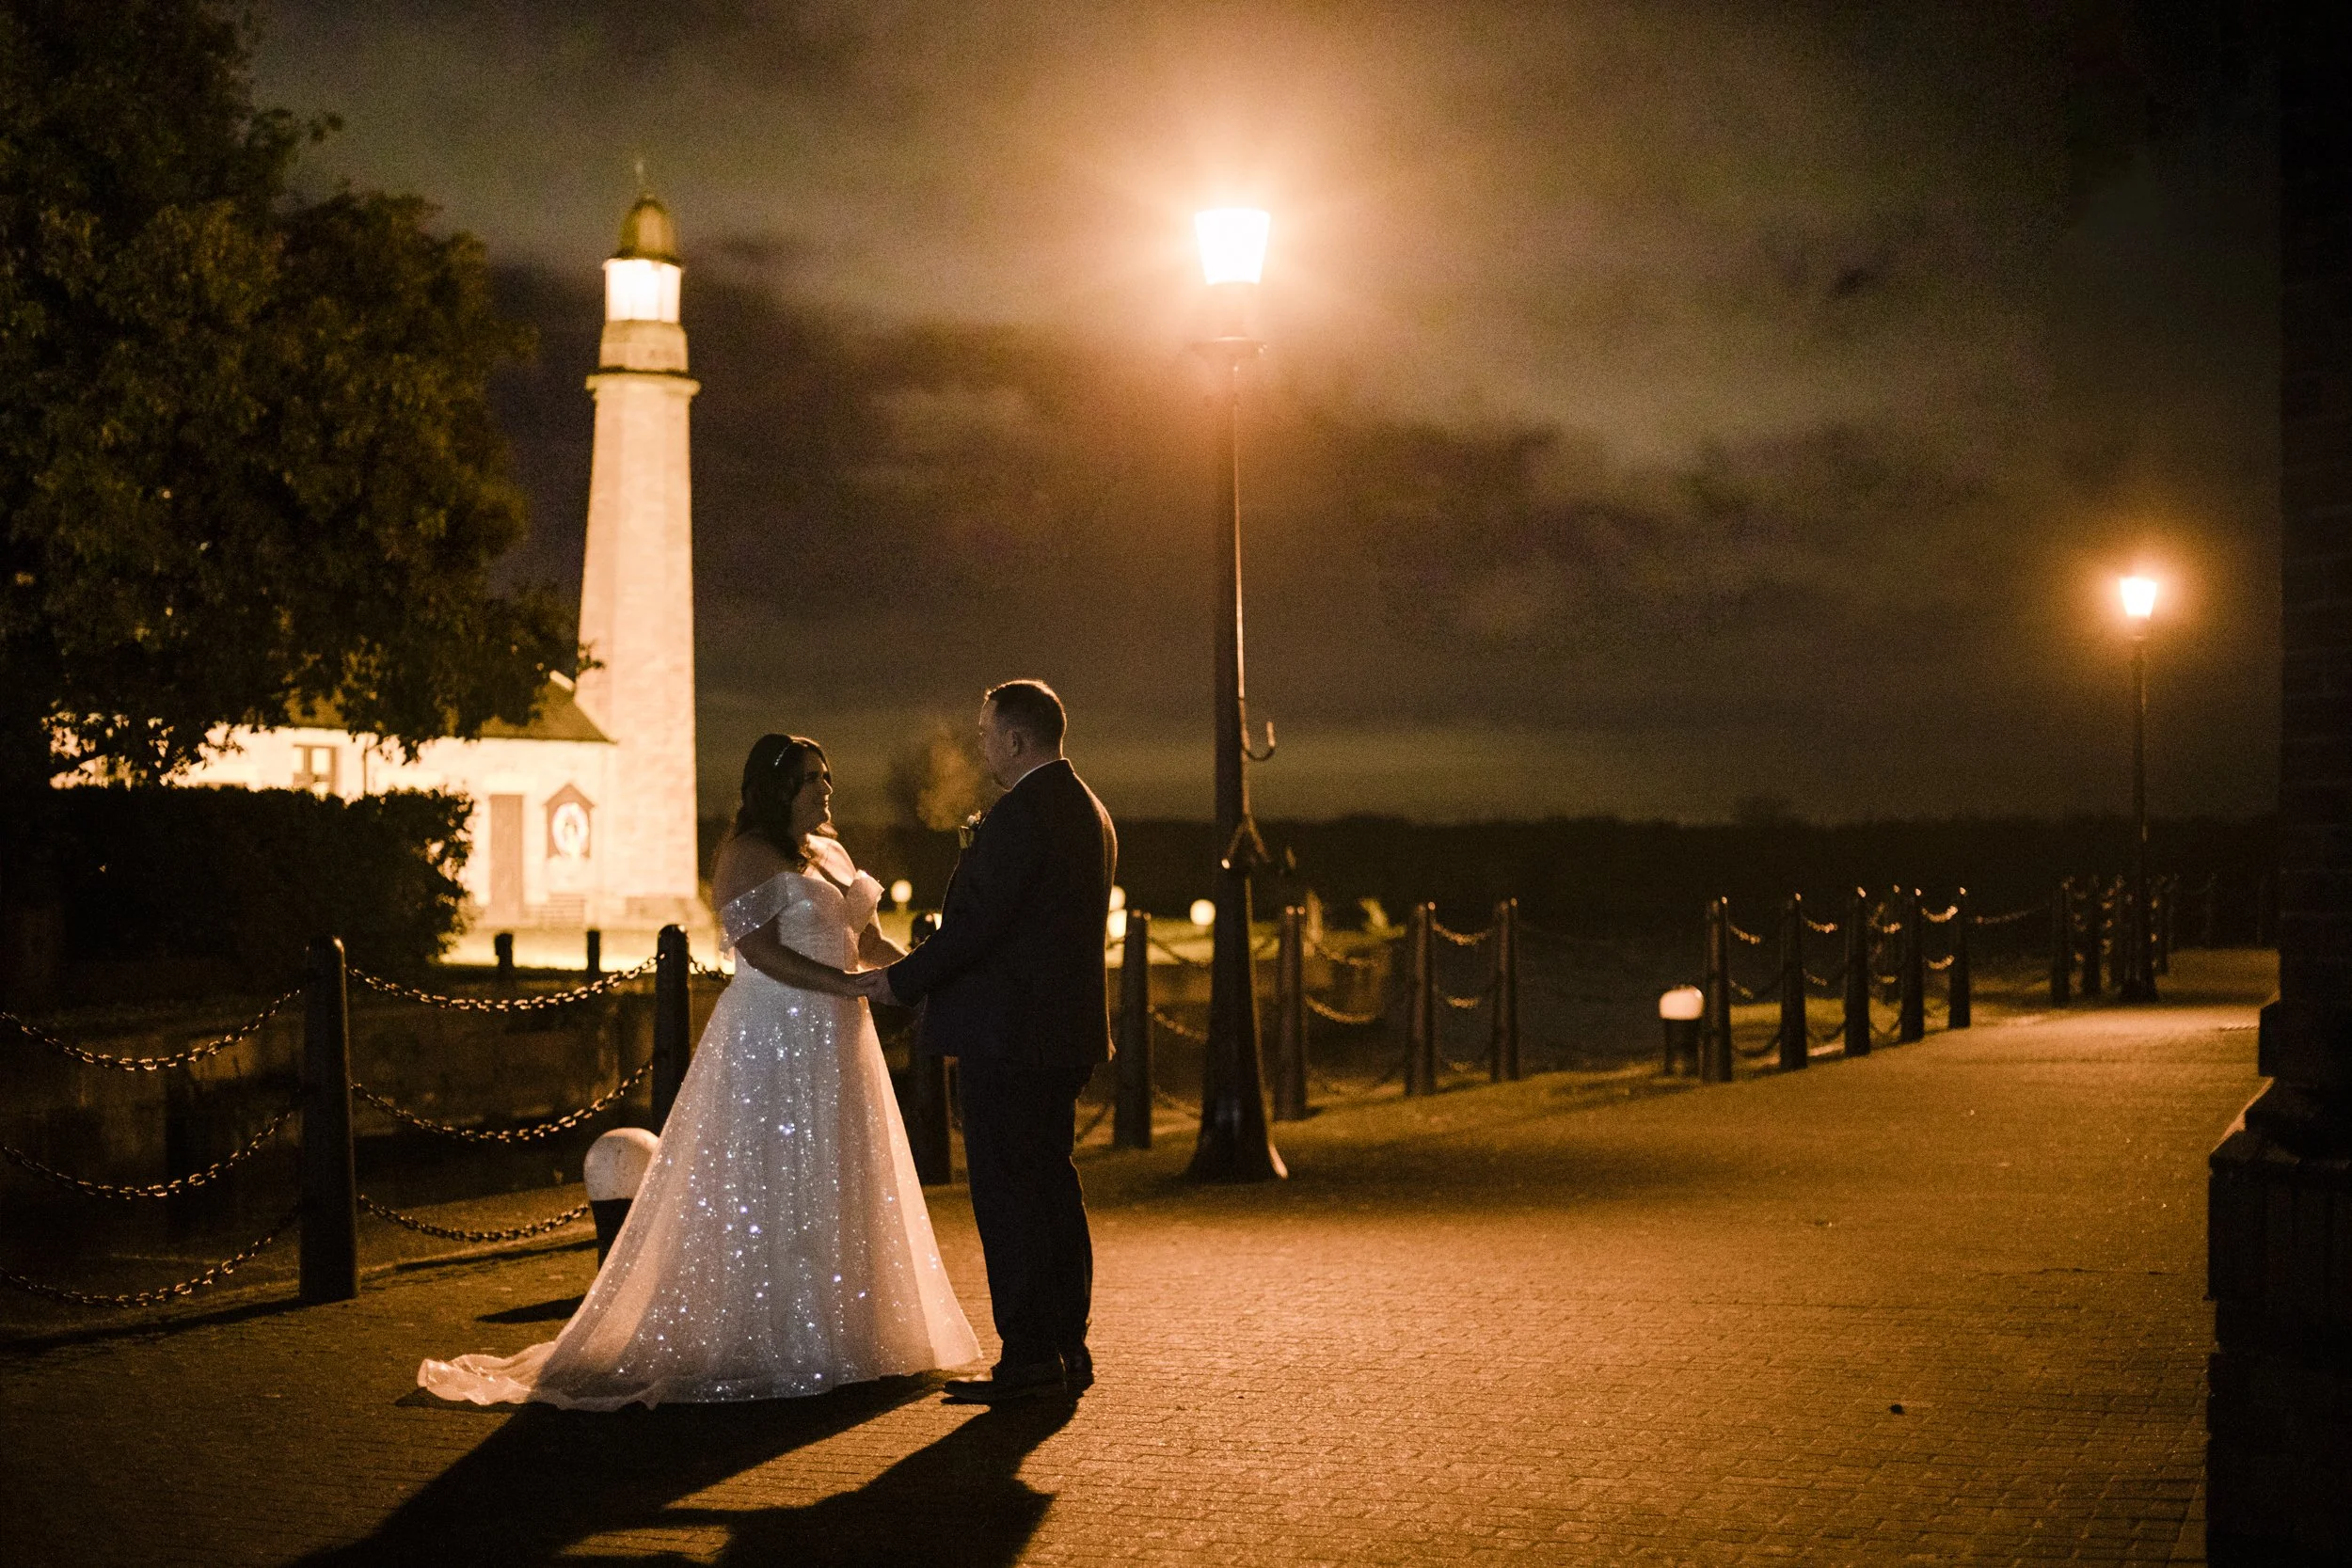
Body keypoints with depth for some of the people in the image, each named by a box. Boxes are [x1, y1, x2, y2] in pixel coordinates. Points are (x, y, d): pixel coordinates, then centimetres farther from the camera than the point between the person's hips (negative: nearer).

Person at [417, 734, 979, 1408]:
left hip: (831, 1044, 9)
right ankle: (763, 1350, 0)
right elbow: (761, 951, -18)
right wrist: (850, 986, -24)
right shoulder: (749, 853, -8)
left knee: (833, 1197, 11)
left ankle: (834, 1340, 18)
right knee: (765, 1194, -5)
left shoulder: (829, 853, 17)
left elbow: (867, 941, 17)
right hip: (770, 1040, -9)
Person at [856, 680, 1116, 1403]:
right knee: (1052, 1183, 14)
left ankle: (1027, 1357, -1)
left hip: (1005, 1031, -10)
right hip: (1066, 1031, 10)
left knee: (1006, 1192, -4)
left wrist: (901, 979, -9)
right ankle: (1067, 1348, 19)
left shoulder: (1020, 815, -16)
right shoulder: (1090, 812, 14)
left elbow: (977, 925, -20)